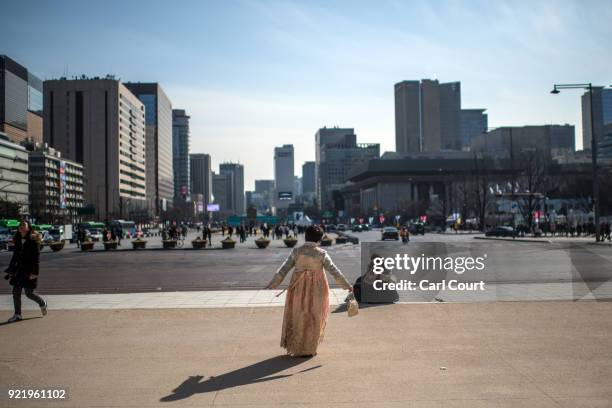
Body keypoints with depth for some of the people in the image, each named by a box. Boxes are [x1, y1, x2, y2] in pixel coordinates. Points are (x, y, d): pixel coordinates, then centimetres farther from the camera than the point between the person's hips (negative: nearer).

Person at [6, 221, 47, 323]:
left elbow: (36, 257, -14)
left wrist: (34, 272, -19)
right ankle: (17, 315, 12)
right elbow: (15, 256, 15)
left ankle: (42, 304, 27)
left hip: (29, 269, -6)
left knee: (29, 293, -1)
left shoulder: (33, 240, -11)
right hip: (19, 269, 6)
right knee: (16, 292, 3)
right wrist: (10, 270, 14)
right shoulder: (17, 240, 8)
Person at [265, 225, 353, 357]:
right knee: (313, 318, 12)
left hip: (298, 288, 2)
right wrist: (347, 285, 2)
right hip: (316, 290, -1)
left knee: (298, 317, 16)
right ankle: (308, 349, 19)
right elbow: (334, 271, -7)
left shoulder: (296, 251, -6)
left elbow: (284, 269, -5)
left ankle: (295, 347, 24)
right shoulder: (321, 254, -9)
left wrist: (273, 283, 2)